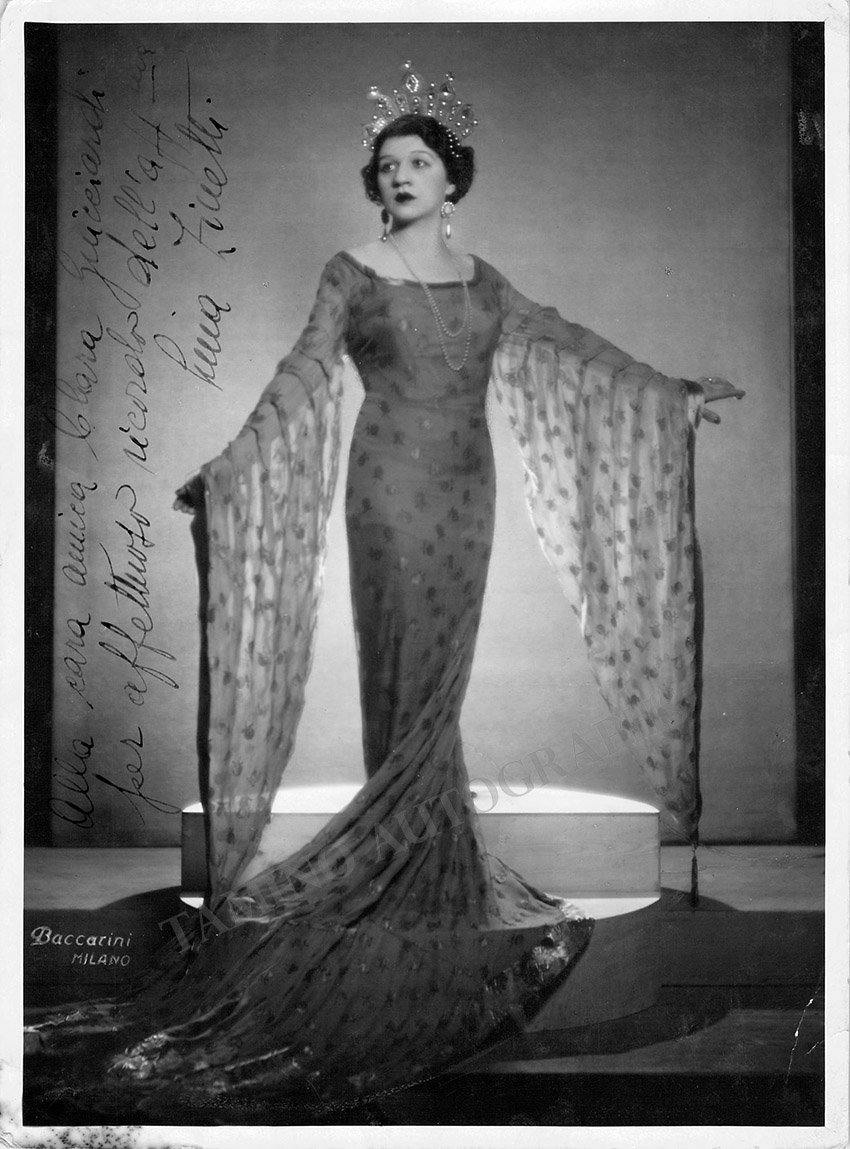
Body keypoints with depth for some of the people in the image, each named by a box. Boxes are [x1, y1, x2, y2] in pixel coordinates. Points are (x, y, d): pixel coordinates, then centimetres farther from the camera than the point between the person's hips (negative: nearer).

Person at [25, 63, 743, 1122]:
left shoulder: (480, 279, 14)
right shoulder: (351, 272, 2)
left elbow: (567, 345, 20)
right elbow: (300, 380, -5)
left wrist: (670, 391, 24)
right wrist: (230, 465, -17)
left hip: (465, 490, 4)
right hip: (391, 485, -4)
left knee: (442, 679, 4)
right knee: (406, 679, -6)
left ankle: (434, 870, 14)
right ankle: (421, 881, 1)